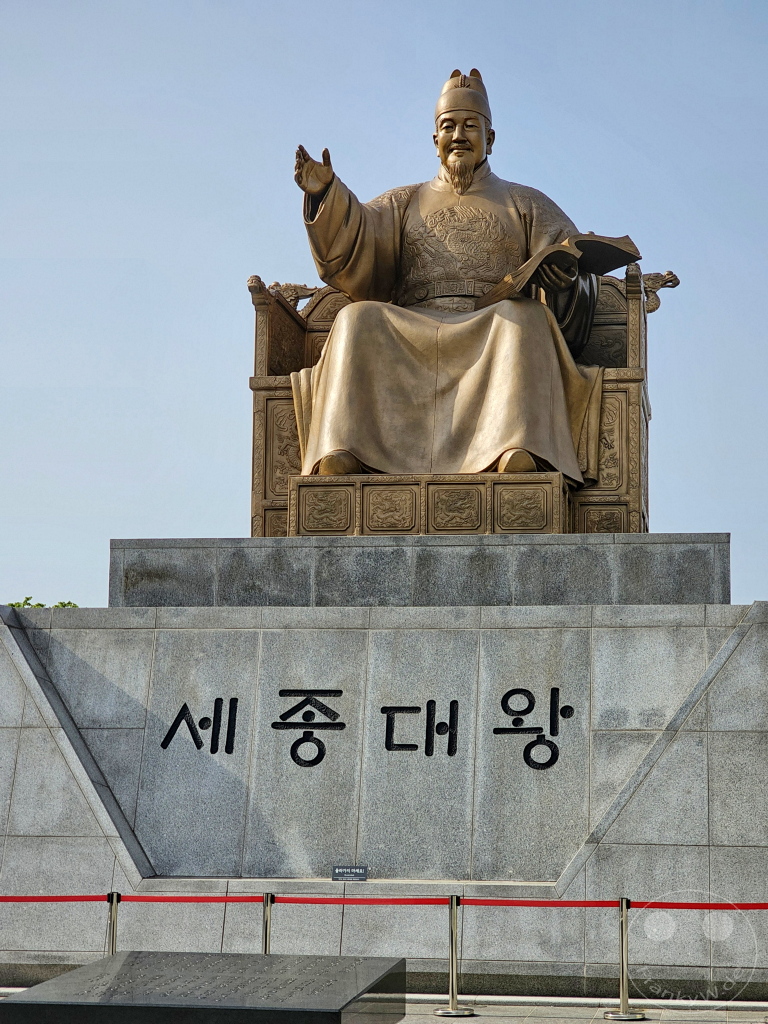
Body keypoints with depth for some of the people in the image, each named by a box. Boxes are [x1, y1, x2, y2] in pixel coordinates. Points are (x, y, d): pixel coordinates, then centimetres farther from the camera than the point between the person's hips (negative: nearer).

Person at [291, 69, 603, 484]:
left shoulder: (527, 204, 24)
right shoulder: (404, 203, 26)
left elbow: (574, 261, 9)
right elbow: (354, 247, 8)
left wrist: (563, 271, -16)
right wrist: (326, 193, -11)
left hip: (495, 330, -1)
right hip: (409, 333, 1)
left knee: (522, 315, -35)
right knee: (358, 320, -28)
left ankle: (518, 450, -53)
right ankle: (343, 451, -44)